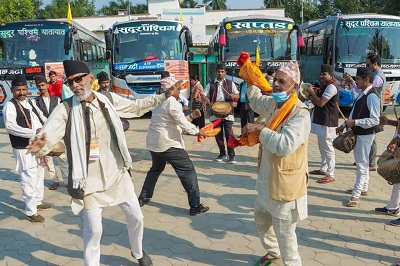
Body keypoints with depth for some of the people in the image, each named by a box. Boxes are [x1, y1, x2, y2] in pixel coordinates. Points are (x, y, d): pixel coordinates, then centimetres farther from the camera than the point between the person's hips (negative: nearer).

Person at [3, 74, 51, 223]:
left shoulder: (29, 104, 14)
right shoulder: (10, 105, -12)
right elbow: (10, 126, -26)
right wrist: (34, 132, -28)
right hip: (23, 149, -9)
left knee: (39, 175, 19)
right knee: (29, 179, -7)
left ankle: (37, 202, 36)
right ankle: (31, 212, 3)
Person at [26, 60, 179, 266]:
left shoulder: (109, 99, -3)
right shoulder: (65, 109, -13)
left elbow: (137, 106, 12)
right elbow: (47, 137, -21)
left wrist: (164, 96, 9)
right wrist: (41, 145, -45)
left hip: (117, 173, 4)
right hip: (90, 179, -3)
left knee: (136, 217, 15)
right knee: (94, 230, 2)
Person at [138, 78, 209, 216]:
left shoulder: (159, 102, 16)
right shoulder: (173, 103, -11)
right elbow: (183, 124, -18)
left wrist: (191, 115, 14)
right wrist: (198, 131, -5)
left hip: (153, 142, 9)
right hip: (168, 144, -9)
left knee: (156, 169, 29)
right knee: (188, 170, -3)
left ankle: (143, 198, 32)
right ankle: (195, 206, -6)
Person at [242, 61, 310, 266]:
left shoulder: (300, 114, -25)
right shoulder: (273, 103, 3)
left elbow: (285, 145, -38)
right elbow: (255, 101, 26)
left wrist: (260, 129, -31)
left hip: (285, 182, -10)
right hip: (268, 177, 10)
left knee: (284, 231, 3)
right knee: (260, 216, 28)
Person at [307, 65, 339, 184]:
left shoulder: (331, 87, -15)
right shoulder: (324, 86, 17)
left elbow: (321, 103, -22)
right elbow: (316, 103, 18)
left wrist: (312, 92, -10)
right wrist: (312, 94, 0)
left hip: (327, 122, -11)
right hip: (321, 121, 11)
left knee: (328, 148, -7)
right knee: (322, 147, 19)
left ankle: (330, 175, -3)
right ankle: (323, 169, 32)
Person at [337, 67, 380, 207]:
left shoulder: (372, 96, -21)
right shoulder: (362, 94, 8)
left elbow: (375, 120, -25)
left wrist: (355, 122, -26)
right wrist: (344, 125, 13)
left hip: (365, 135, -10)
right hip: (358, 133, 10)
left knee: (362, 164, -2)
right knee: (362, 163, 21)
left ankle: (356, 195, 5)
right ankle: (363, 188, 36)